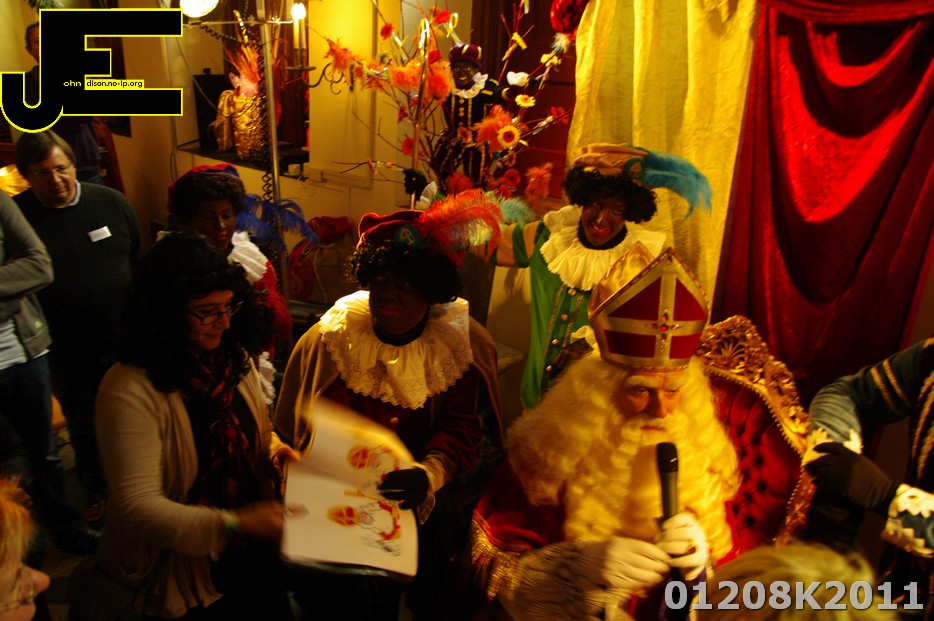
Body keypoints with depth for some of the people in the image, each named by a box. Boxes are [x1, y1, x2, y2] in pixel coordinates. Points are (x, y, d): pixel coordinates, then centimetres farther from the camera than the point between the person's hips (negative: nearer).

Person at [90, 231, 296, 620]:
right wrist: (232, 525, -32)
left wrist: (274, 449, -6)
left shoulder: (234, 357, 2)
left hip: (252, 537, 5)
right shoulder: (129, 390, -18)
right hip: (179, 557, -4)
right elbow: (136, 506, -22)